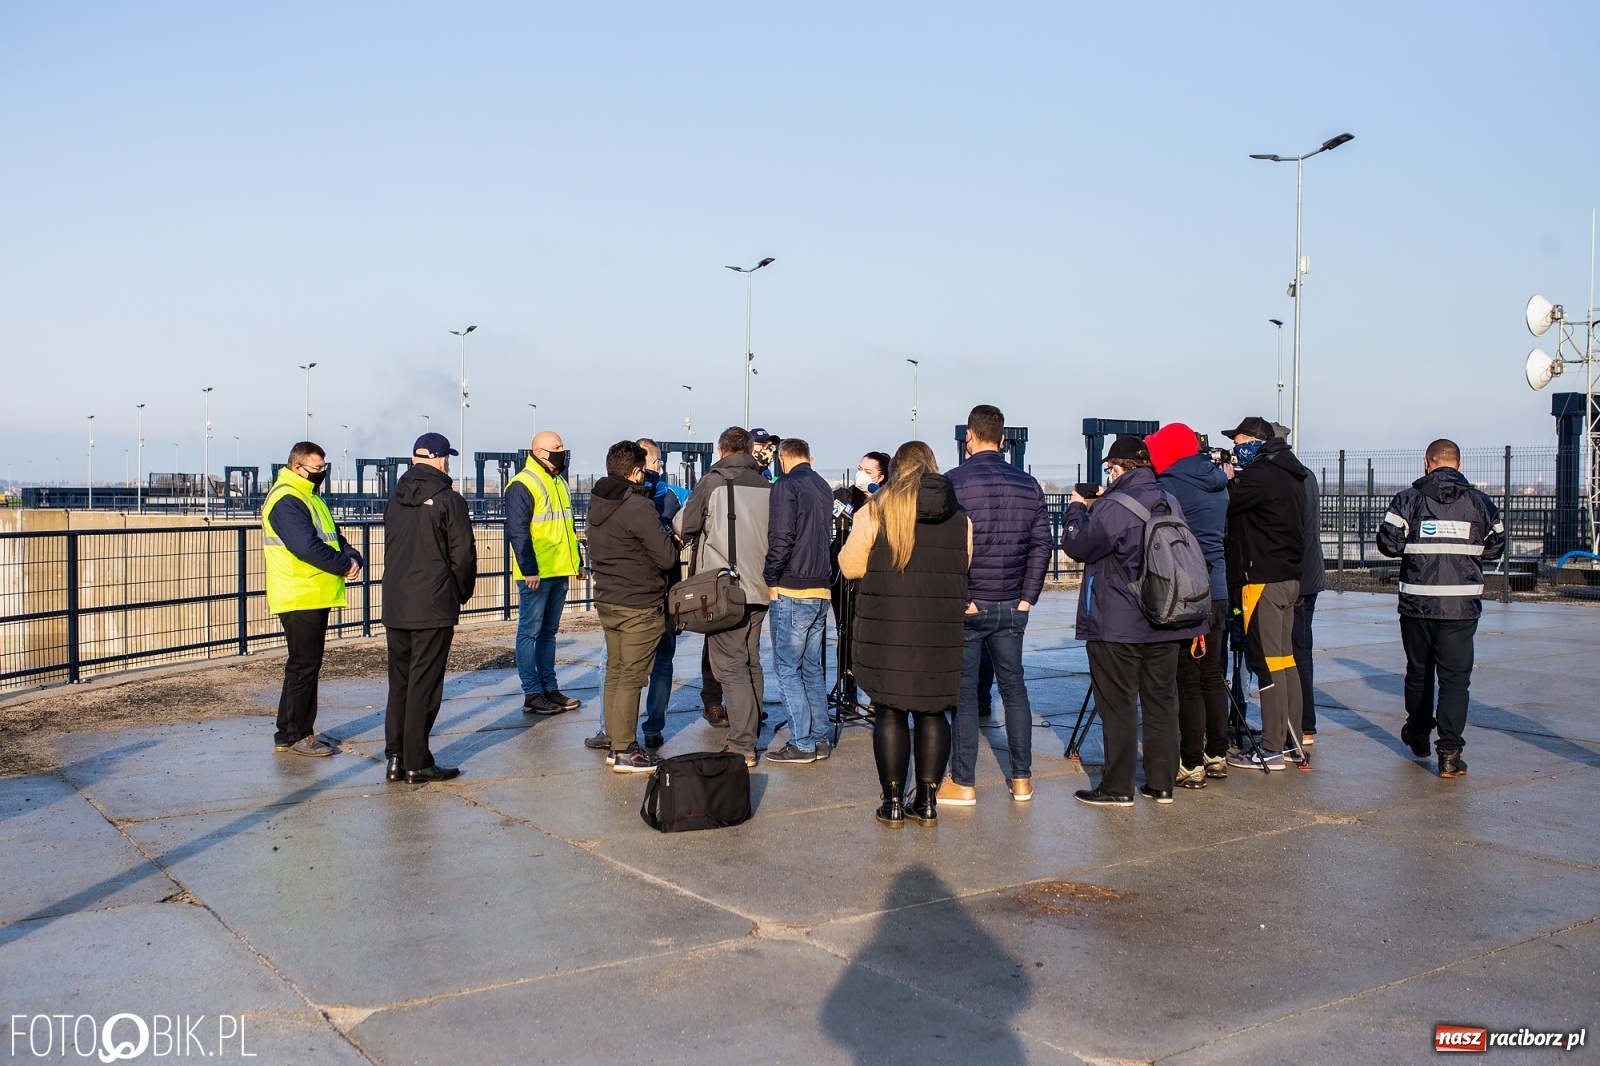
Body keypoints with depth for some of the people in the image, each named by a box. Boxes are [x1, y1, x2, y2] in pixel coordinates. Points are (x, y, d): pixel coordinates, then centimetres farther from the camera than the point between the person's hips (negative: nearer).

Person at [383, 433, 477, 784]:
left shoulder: (395, 499, 11)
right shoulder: (448, 499, -10)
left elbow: (390, 549, 17)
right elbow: (463, 555, -9)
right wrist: (461, 595, 6)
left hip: (394, 606, 6)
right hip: (433, 607, -6)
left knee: (399, 682, 13)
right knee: (424, 685, -2)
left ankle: (395, 757, 16)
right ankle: (417, 764, 2)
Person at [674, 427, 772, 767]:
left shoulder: (714, 480, -6)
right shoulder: (767, 485, 7)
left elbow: (684, 526, -4)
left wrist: (684, 533, 18)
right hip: (760, 588, 5)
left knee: (730, 666, -3)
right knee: (751, 662, 16)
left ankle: (742, 746, -7)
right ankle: (751, 736, 22)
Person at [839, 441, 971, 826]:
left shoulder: (876, 512, -5)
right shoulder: (960, 517, 6)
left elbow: (850, 566, -2)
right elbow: (965, 569, 14)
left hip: (888, 630, -3)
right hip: (942, 632, 3)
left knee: (889, 712, 5)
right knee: (933, 712, 11)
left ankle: (893, 802, 8)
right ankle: (928, 801, 15)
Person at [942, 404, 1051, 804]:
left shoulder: (953, 482, -9)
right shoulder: (1028, 485, 5)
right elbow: (1041, 544, 3)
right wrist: (1027, 597, 3)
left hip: (965, 606, -4)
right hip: (1011, 607, 4)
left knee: (963, 692, 3)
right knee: (1013, 687, 14)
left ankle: (963, 784, 9)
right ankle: (1021, 779, 19)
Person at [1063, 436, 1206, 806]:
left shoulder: (1111, 507, -15)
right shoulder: (1170, 503, 8)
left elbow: (1076, 545, -11)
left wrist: (1077, 509, 8)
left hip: (1117, 626, -7)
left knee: (1118, 706, 0)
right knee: (1161, 702, 11)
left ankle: (1117, 788, 5)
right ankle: (1161, 783, 17)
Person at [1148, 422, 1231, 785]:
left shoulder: (1170, 486, -11)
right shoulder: (1218, 484, 12)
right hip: (1217, 590, 8)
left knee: (1187, 681, -4)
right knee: (1212, 675, 14)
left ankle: (1191, 765, -1)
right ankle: (1217, 756, 21)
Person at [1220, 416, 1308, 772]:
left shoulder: (1261, 475, -15)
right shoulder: (1291, 475, 15)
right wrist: (1230, 481, 11)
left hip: (1263, 579, -10)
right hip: (1289, 577, 10)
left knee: (1268, 661, -6)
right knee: (1284, 658, 14)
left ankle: (1271, 749, -3)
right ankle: (1292, 741, 19)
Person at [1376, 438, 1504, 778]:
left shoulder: (1407, 499, -3)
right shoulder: (1480, 502, 2)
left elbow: (1388, 542, -6)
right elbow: (1495, 546, 9)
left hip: (1417, 601, 0)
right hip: (1461, 604, 0)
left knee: (1418, 670, 18)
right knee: (1455, 676, 0)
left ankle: (1418, 734, 35)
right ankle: (1449, 753, -8)